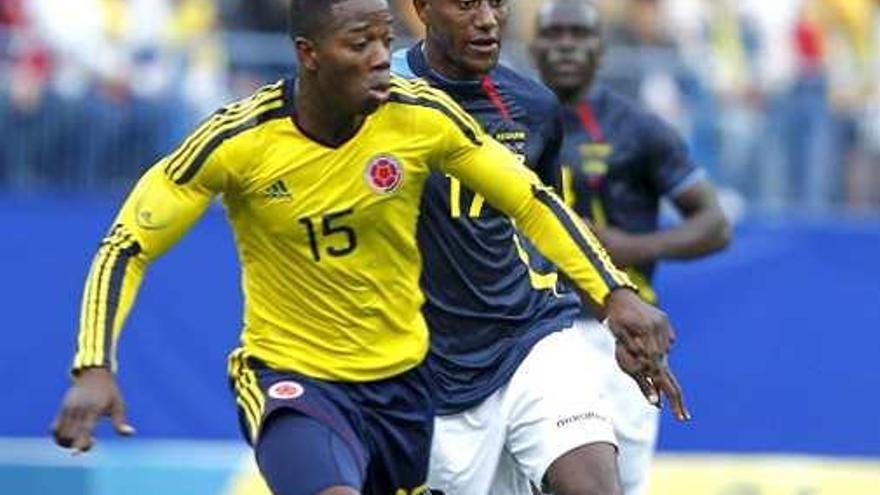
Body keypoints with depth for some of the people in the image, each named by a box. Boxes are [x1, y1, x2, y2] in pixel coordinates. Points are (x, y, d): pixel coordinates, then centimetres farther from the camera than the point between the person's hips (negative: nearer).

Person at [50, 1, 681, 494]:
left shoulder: (422, 116, -13)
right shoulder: (238, 140, -19)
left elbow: (531, 201, -1)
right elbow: (126, 248, -12)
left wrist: (616, 294, -10)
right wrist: (95, 368, -25)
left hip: (404, 378, 4)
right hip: (291, 376, -4)